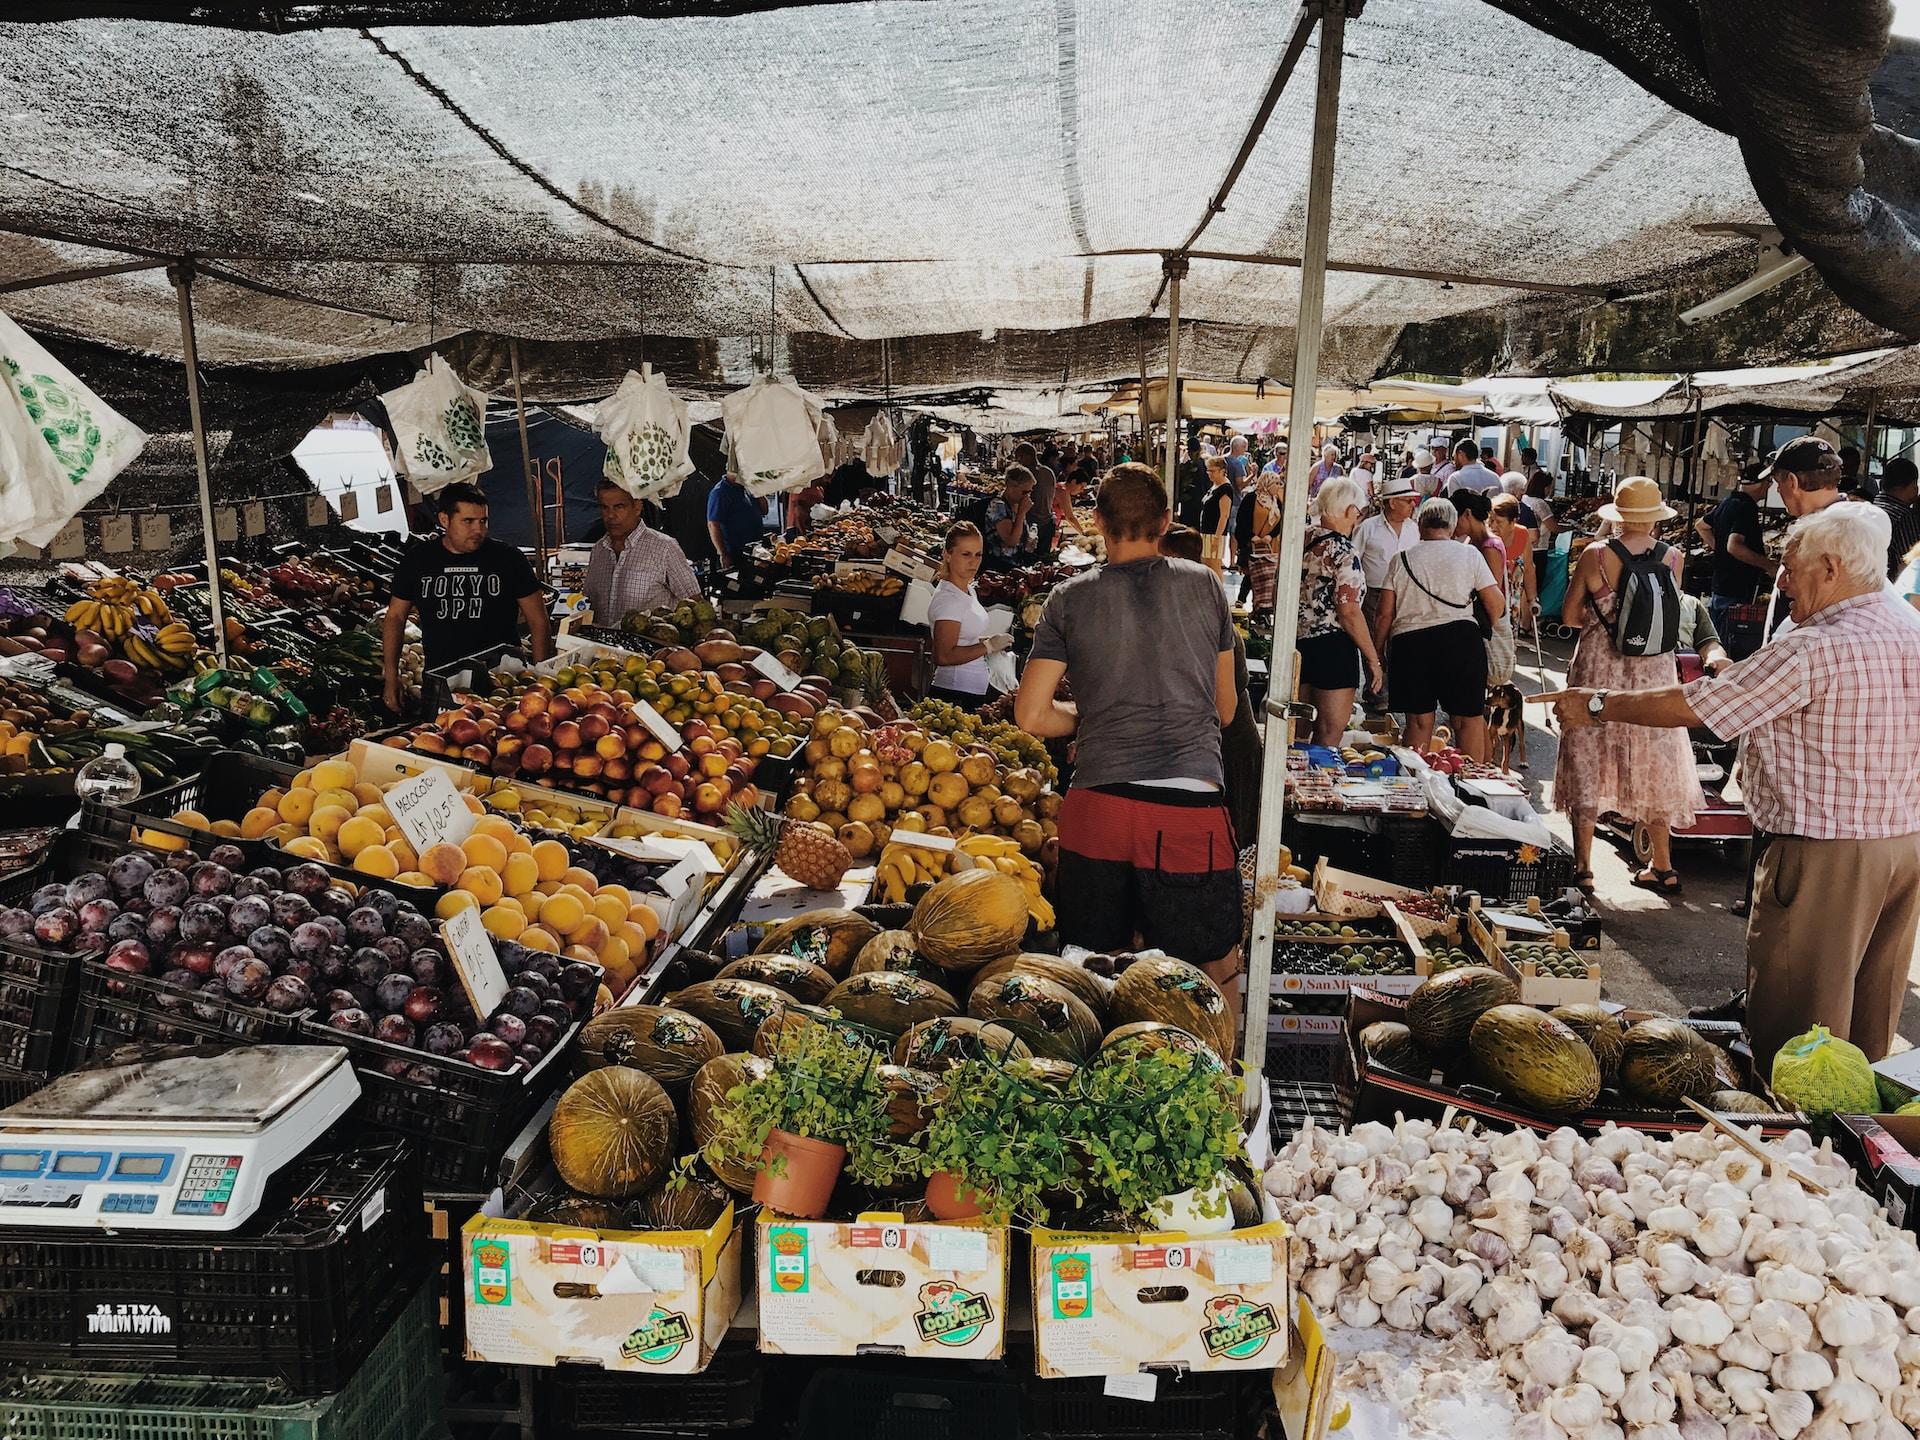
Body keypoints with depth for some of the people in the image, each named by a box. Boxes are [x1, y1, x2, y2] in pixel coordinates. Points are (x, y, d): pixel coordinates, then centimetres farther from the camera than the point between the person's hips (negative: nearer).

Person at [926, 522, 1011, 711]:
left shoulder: (968, 589, 13)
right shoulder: (948, 599, -17)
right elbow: (943, 656, -23)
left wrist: (984, 641, 7)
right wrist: (988, 646, -16)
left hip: (973, 692, 9)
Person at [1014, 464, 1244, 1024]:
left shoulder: (1070, 598, 5)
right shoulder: (1204, 585, 7)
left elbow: (1031, 716, 2)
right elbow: (1225, 709, 15)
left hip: (1096, 804, 1)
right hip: (1192, 806, -1)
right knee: (1216, 976, 15)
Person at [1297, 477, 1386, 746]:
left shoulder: (1301, 539, 5)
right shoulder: (1344, 553, -16)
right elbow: (1349, 613, -20)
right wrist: (1374, 661, -14)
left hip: (1297, 642, 8)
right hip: (1332, 648, -8)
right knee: (1329, 736, 2)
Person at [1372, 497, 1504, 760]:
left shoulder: (1401, 559, 8)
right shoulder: (1469, 554, 5)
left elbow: (1385, 614, 5)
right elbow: (1497, 607, 4)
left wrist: (1375, 653, 15)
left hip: (1409, 642, 2)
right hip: (1460, 638, -1)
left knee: (1419, 721, 8)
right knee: (1468, 719, 5)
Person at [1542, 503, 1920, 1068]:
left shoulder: (1814, 649, -20)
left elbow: (1694, 706, -18)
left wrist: (1596, 706, -7)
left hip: (1825, 855, -8)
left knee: (1795, 1020, 5)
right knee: (1870, 1013, 20)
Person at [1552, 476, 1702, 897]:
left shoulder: (1595, 555, -11)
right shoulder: (1672, 557, -4)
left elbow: (1569, 616, -4)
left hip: (1599, 671, -2)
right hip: (1654, 671, 2)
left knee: (1587, 765, 8)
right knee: (1653, 766, 15)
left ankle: (1583, 867, 10)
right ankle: (1663, 867, 24)